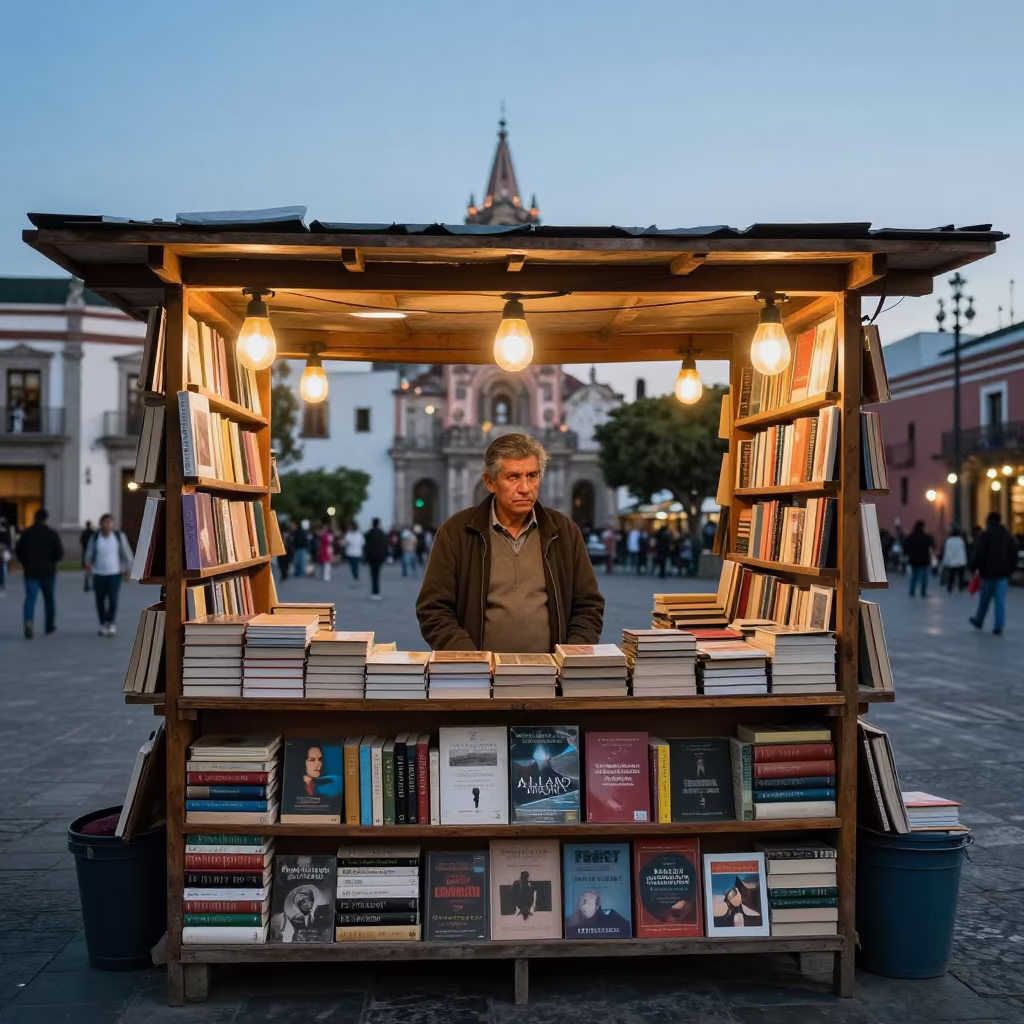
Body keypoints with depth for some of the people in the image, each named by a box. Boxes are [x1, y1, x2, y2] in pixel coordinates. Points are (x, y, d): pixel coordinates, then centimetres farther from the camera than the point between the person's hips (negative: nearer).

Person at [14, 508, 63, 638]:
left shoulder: (26, 533, 0)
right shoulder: (52, 534, -7)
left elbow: (17, 551, 3)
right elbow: (60, 552, -12)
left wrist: (26, 563, 15)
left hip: (31, 571, 1)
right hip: (48, 571, -1)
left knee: (30, 598, -3)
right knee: (49, 598, 14)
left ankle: (29, 621, -27)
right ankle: (50, 625, 24)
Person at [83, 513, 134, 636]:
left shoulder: (119, 536, -4)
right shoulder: (94, 537, -3)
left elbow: (126, 553, 3)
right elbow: (89, 555, -1)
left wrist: (128, 569, 5)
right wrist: (88, 564, -21)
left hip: (114, 574, -1)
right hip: (99, 575, 1)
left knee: (113, 599, -12)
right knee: (100, 601, 6)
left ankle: (111, 623, 4)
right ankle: (103, 624, 24)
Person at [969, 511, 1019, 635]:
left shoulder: (985, 535, -8)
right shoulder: (1008, 535, 9)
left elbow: (978, 555, -14)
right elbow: (1014, 556, 12)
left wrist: (973, 568, -5)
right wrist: (1010, 571, 17)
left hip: (988, 573, -3)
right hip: (1003, 574, 3)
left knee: (984, 599, 11)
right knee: (1000, 600, 1)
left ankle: (979, 621, 27)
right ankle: (998, 627, -2)